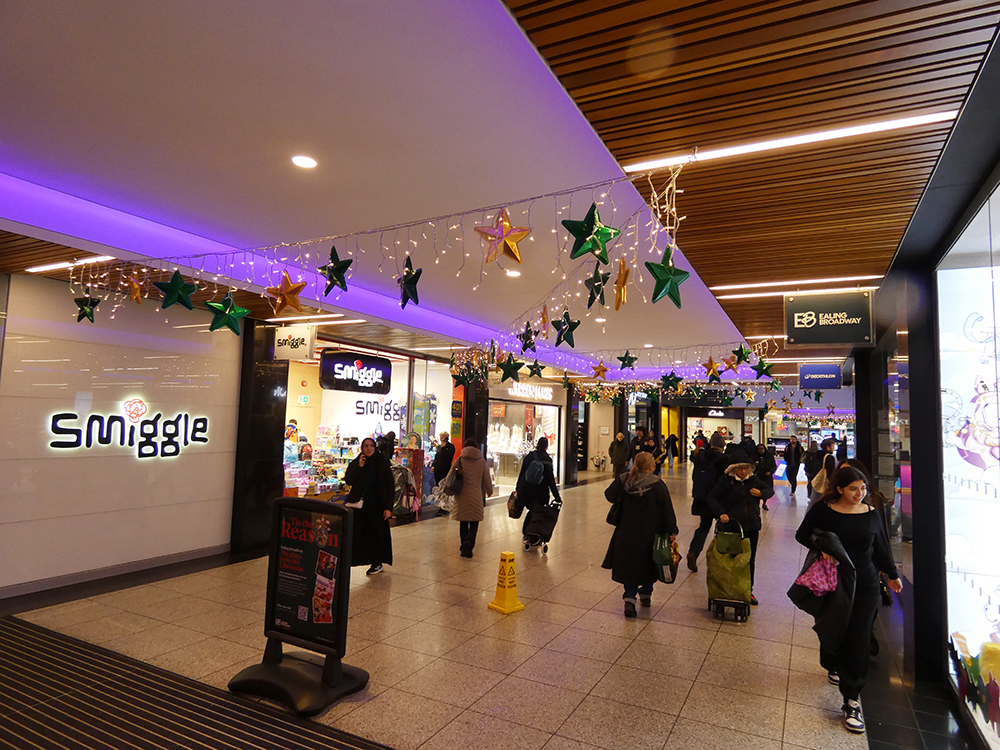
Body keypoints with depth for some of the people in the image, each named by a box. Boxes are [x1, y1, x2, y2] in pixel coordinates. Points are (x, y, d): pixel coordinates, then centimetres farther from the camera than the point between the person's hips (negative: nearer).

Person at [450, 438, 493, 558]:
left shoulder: (459, 460, 0)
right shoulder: (482, 461, 1)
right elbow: (487, 479, 8)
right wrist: (489, 491, 24)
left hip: (462, 495, 1)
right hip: (476, 495, -1)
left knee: (463, 522, 15)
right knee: (474, 523, 3)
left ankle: (464, 545, 22)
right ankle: (468, 543, -19)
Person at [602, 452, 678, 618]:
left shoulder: (623, 480, -7)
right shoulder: (657, 485, -13)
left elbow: (610, 495, 4)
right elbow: (667, 510, -10)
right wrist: (672, 530, -2)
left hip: (627, 533, 1)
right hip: (649, 534, -1)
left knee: (629, 564, 11)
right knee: (648, 563, 20)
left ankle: (629, 598, -1)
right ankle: (645, 594, 35)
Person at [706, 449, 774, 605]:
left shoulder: (753, 480, 7)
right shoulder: (726, 481, -6)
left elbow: (770, 490, 20)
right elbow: (712, 498, -4)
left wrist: (761, 493, -3)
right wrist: (720, 513, -18)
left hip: (752, 527, 4)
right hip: (732, 526, -4)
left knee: (750, 560, 12)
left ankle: (748, 590, 26)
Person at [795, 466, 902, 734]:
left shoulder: (871, 513, 0)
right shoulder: (823, 510, -8)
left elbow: (881, 547, 13)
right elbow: (802, 534, -1)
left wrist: (892, 575, 23)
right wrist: (820, 548, -19)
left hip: (865, 586, 1)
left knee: (858, 642, 0)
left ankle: (851, 701, 8)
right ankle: (833, 667, 46)